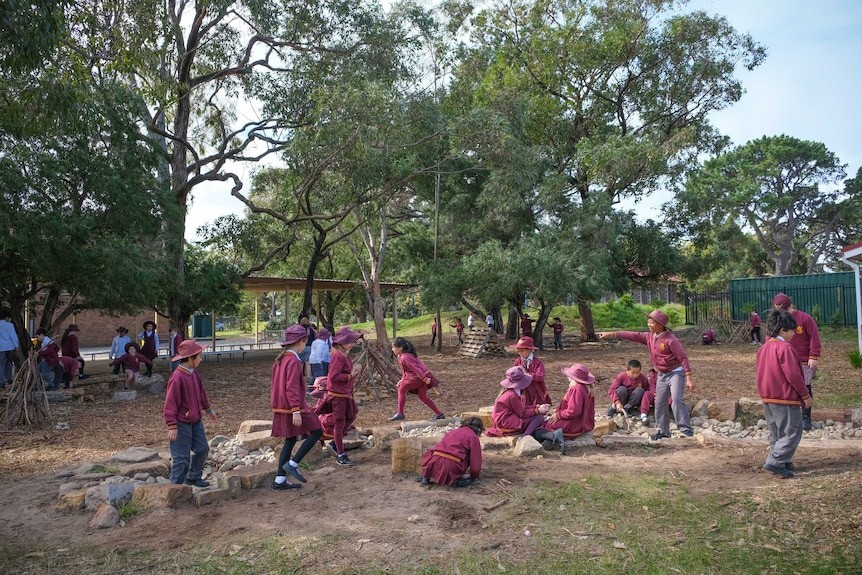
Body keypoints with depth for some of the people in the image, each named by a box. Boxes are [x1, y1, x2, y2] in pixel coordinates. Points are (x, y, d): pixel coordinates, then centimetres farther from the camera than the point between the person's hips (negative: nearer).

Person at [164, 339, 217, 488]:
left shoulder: (194, 373, 4)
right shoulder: (177, 378, -22)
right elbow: (170, 404, -20)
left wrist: (208, 409, 28)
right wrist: (172, 427, -20)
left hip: (196, 421, 9)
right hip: (182, 424, -9)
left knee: (202, 449, 16)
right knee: (181, 457, -1)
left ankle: (193, 477, 33)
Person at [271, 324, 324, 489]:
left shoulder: (280, 360, 11)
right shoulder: (293, 361, -18)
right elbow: (292, 388, -23)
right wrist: (296, 411, -24)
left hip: (281, 408, 9)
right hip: (293, 408, -9)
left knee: (290, 441, 15)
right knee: (317, 432, 1)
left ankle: (279, 481, 16)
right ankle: (293, 464, -2)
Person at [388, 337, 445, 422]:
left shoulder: (404, 357, -18)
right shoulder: (407, 354, 14)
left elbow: (415, 368, -22)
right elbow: (406, 370, 22)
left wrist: (424, 379, -23)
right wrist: (402, 380, 18)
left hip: (420, 376, -10)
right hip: (423, 375, 10)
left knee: (401, 390, 2)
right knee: (423, 397, 18)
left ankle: (400, 414, 8)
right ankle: (439, 414, 21)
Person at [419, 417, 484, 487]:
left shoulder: (453, 432, 27)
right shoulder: (474, 438, 8)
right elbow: (476, 462, 4)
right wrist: (474, 477, 26)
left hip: (435, 467, 5)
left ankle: (426, 476, 16)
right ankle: (457, 479, 5)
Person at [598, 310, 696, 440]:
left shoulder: (671, 340, -21)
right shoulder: (650, 337, 1)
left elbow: (683, 357, -21)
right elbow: (633, 335, 2)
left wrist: (689, 377, -25)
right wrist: (610, 334, 0)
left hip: (676, 372, -8)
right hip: (662, 375, 8)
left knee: (676, 399, -23)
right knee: (660, 403, 9)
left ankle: (686, 429, -17)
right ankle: (664, 431, 20)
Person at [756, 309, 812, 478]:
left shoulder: (763, 348, 9)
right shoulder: (785, 348, -18)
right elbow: (793, 375, -19)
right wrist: (805, 395, -8)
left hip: (768, 398, 9)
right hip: (786, 399, -9)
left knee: (776, 433, 16)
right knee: (792, 432, -3)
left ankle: (783, 463, 22)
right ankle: (776, 462, -10)